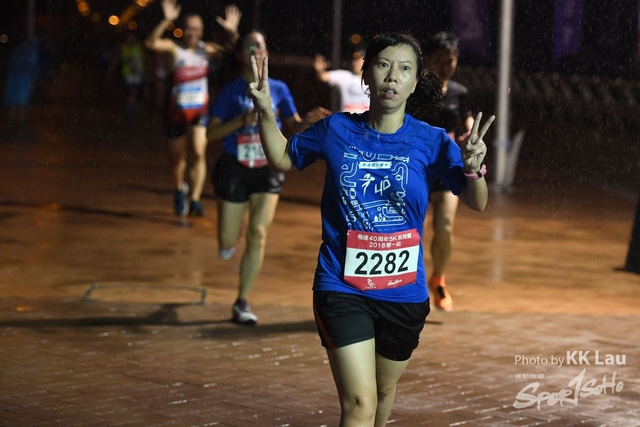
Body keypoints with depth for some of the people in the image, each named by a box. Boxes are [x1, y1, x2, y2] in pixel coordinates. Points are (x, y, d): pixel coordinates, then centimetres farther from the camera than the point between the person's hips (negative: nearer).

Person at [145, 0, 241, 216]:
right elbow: (151, 43, -30)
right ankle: (180, 190, 42)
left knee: (199, 152, -17)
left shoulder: (206, 50, -4)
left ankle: (195, 199, -13)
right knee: (177, 157, 13)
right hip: (176, 112, -1)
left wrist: (232, 32, -35)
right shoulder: (174, 49, -13)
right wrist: (166, 21, -44)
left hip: (200, 111, 1)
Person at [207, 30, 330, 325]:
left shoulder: (278, 89, 3)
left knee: (258, 234, -12)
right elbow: (211, 133, -6)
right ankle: (229, 238, 43)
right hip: (235, 169, -1)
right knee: (227, 244, 2)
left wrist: (308, 122, -14)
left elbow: (293, 128, 8)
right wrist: (242, 120, -21)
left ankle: (242, 303, -2)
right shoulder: (231, 91, -3)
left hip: (267, 170, 1)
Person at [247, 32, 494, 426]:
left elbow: (476, 203, -10)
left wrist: (473, 168, -32)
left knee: (384, 391, 24)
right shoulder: (336, 130, -5)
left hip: (403, 292, 2)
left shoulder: (431, 141, -8)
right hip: (342, 287, -2)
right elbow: (283, 159, 12)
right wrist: (265, 112, -4)